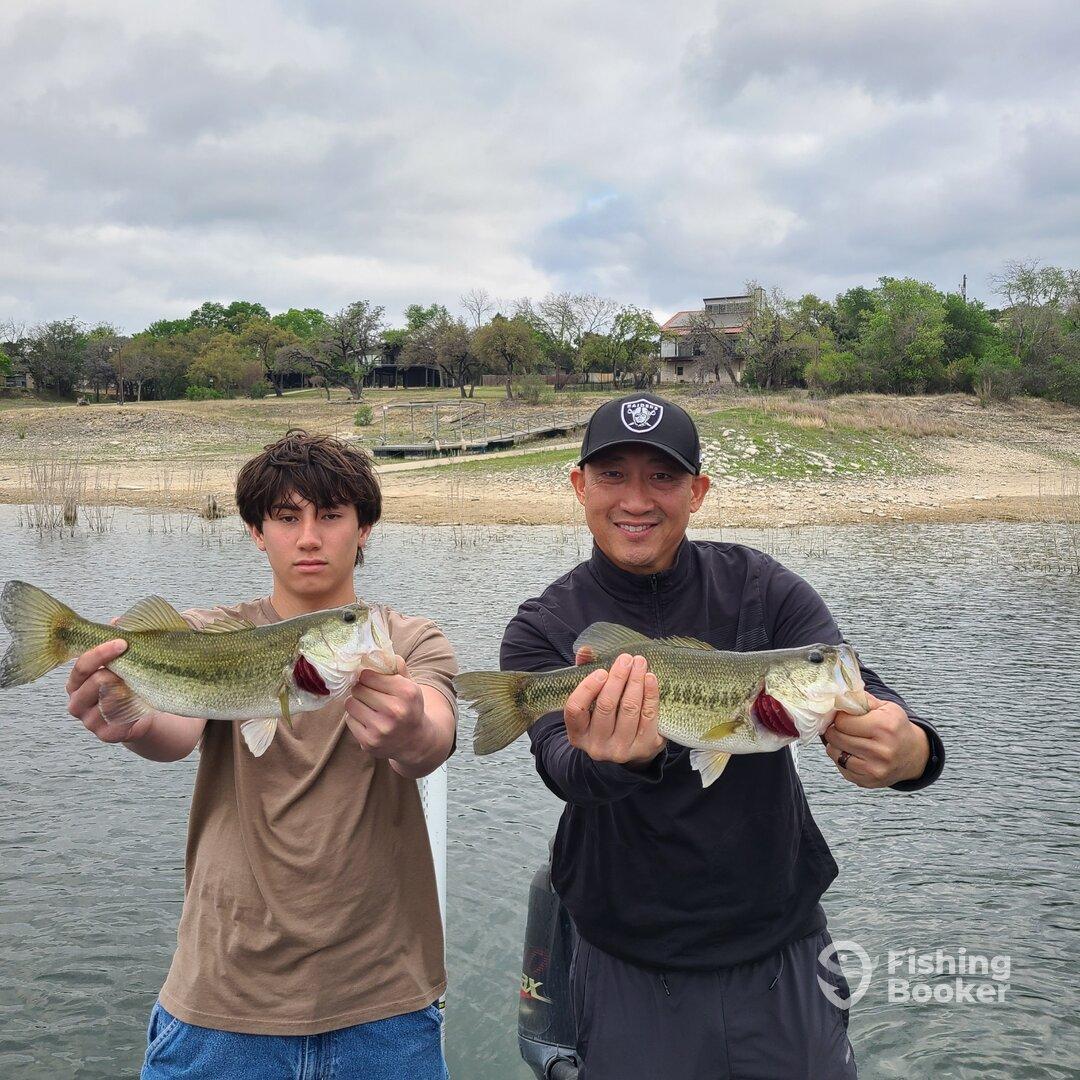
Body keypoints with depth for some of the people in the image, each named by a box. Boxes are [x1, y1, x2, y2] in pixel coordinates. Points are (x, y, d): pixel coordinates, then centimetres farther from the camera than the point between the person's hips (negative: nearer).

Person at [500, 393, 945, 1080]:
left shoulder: (762, 589, -5)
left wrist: (908, 749, -41)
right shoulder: (543, 631, -8)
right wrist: (616, 760, -46)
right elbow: (564, 767, -23)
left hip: (786, 951, 1)